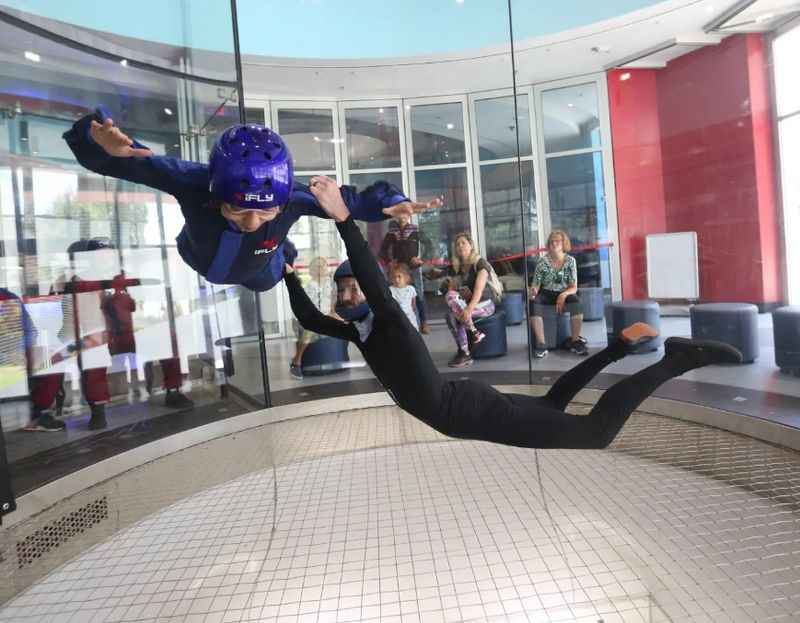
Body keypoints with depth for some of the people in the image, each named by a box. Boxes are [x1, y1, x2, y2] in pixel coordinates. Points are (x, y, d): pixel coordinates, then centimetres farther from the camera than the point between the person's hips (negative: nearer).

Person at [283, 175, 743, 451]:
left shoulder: (390, 321, -18)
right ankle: (618, 348, 32)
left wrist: (344, 219, -45)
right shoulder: (358, 329, 7)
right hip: (461, 411, 9)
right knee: (549, 405, 28)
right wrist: (290, 275, 12)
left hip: (474, 412, -9)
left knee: (595, 432, -7)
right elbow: (309, 319, 18)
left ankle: (677, 358, 1)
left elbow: (376, 283, -39)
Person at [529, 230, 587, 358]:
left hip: (564, 294, 0)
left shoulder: (570, 260, -3)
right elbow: (535, 284, -2)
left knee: (576, 301, -34)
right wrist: (533, 291, -27)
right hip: (546, 294, 0)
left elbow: (574, 288, -7)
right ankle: (541, 344, -31)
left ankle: (575, 341, -18)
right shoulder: (542, 261, -4)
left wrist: (563, 295, -27)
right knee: (532, 302, -33)